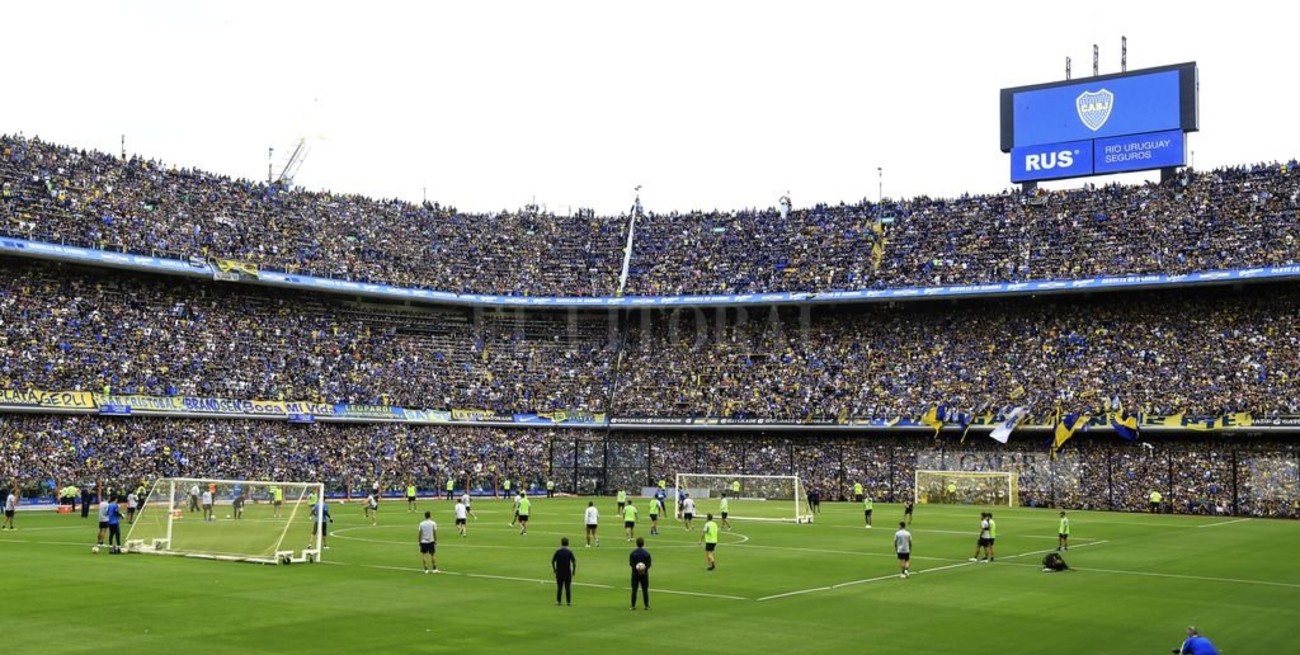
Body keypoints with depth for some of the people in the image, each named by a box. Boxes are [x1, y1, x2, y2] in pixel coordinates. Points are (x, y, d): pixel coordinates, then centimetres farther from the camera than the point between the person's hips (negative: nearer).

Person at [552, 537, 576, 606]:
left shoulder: (557, 551, -3)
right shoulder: (569, 552, -6)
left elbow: (552, 561, -1)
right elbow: (574, 562, -8)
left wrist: (554, 569, 11)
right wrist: (574, 571, 4)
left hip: (559, 572, 1)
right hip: (568, 572, -1)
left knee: (559, 587, 10)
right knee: (568, 587, 3)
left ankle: (558, 601, 12)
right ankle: (568, 601, 3)